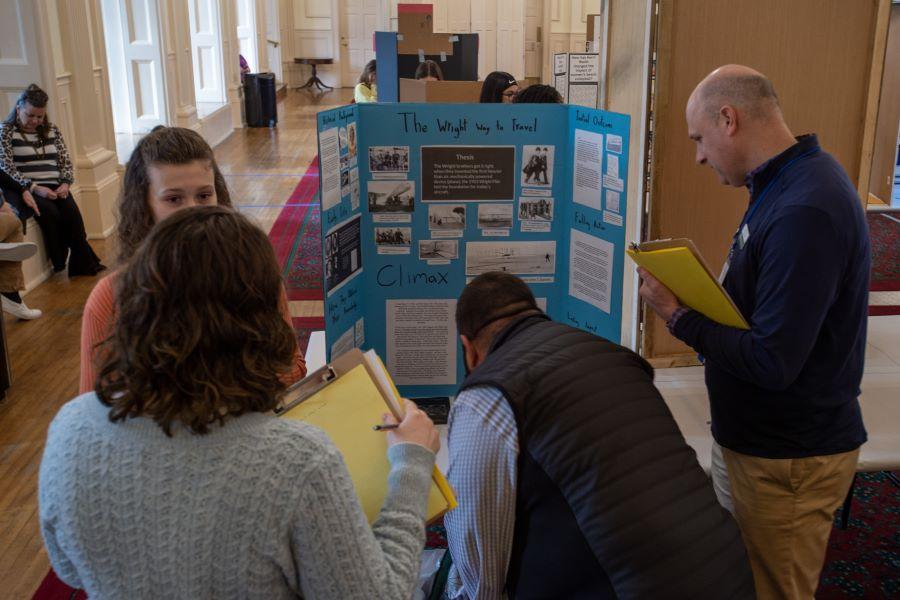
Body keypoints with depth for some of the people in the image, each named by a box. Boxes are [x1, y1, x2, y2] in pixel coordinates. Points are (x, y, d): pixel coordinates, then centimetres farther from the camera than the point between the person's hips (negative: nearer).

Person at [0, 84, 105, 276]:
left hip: (54, 187, 4)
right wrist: (35, 188, -19)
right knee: (49, 212, -32)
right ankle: (61, 263, -18)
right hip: (24, 189, -4)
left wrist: (65, 183, -6)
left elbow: (66, 161, 15)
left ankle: (83, 264, -18)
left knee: (72, 213, -25)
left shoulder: (52, 130, 16)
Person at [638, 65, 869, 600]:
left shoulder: (802, 212, -28)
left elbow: (772, 362, -29)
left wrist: (678, 315, -18)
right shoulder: (792, 181, 4)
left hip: (790, 459, -9)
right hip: (764, 437, 9)